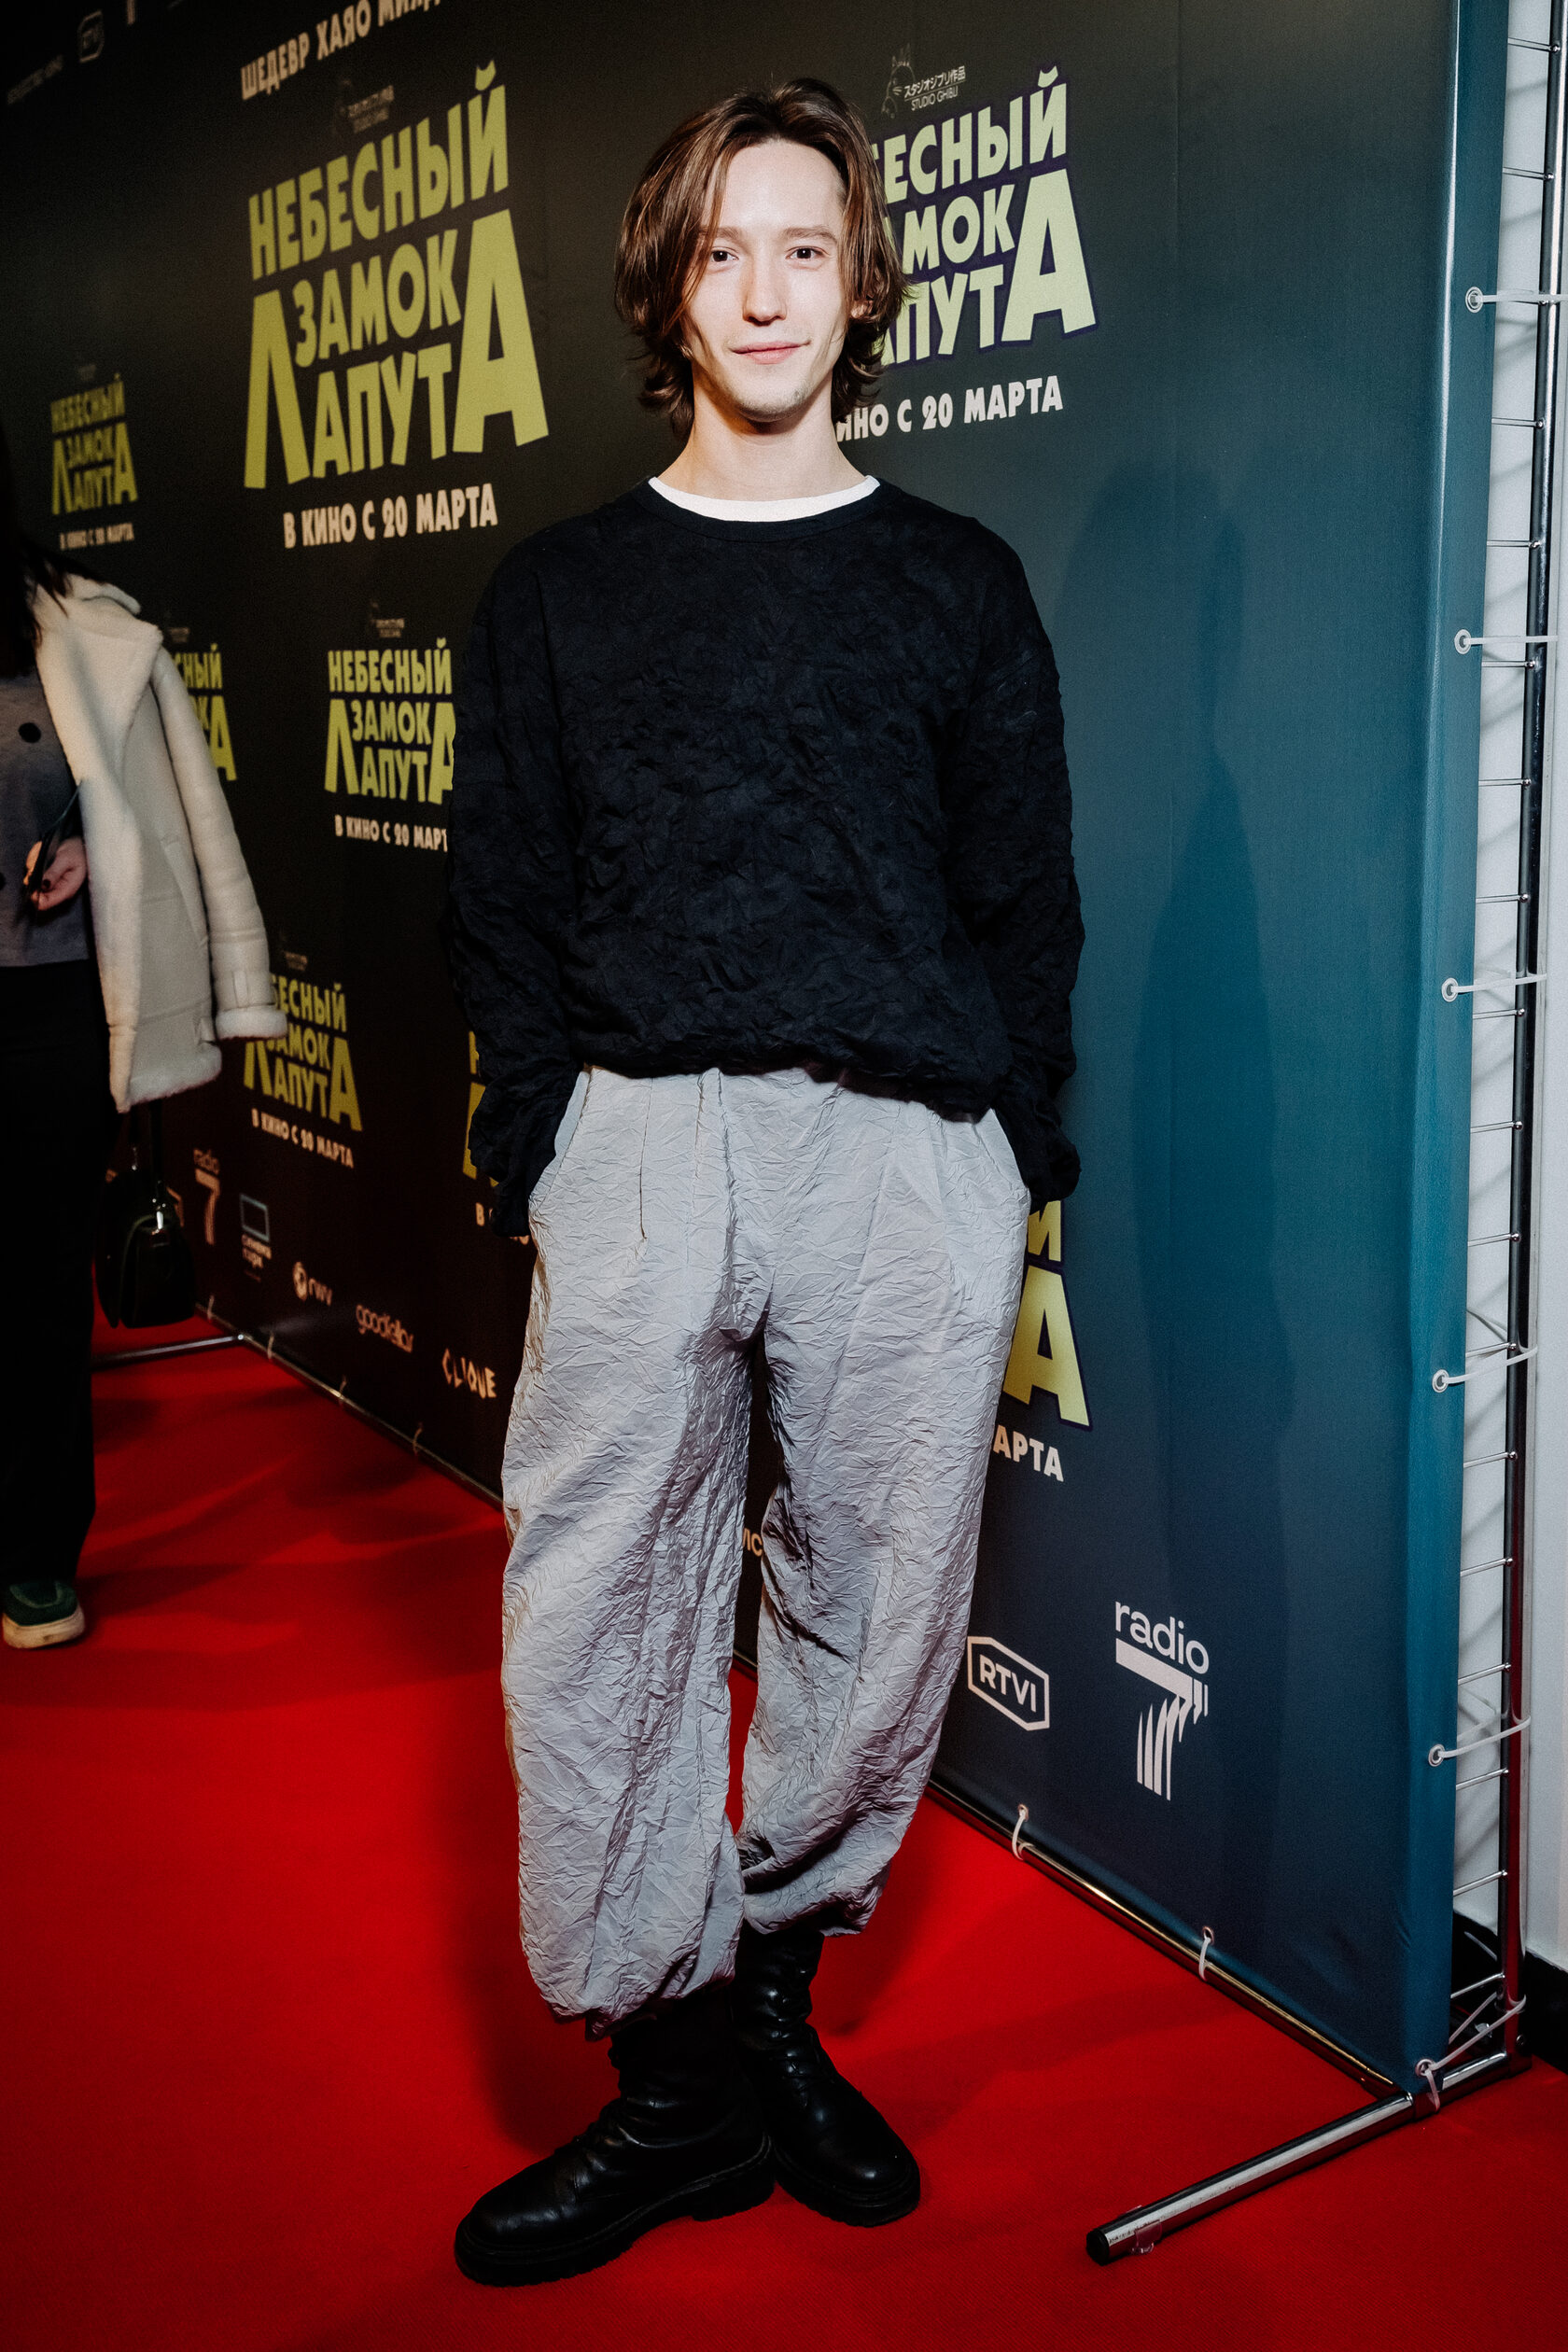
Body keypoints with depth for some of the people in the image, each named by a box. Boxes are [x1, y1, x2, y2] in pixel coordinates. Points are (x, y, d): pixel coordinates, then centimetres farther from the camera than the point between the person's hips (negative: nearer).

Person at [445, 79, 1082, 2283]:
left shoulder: (959, 584, 14)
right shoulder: (560, 592, 15)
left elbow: (1028, 900, 11)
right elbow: (505, 905, 11)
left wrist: (1018, 1159, 3)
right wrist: (537, 1151, 1)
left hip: (912, 1150, 0)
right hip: (644, 1135, 0)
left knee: (884, 1599, 4)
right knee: (597, 1609, -3)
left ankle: (778, 1972, 25)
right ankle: (678, 2069, 11)